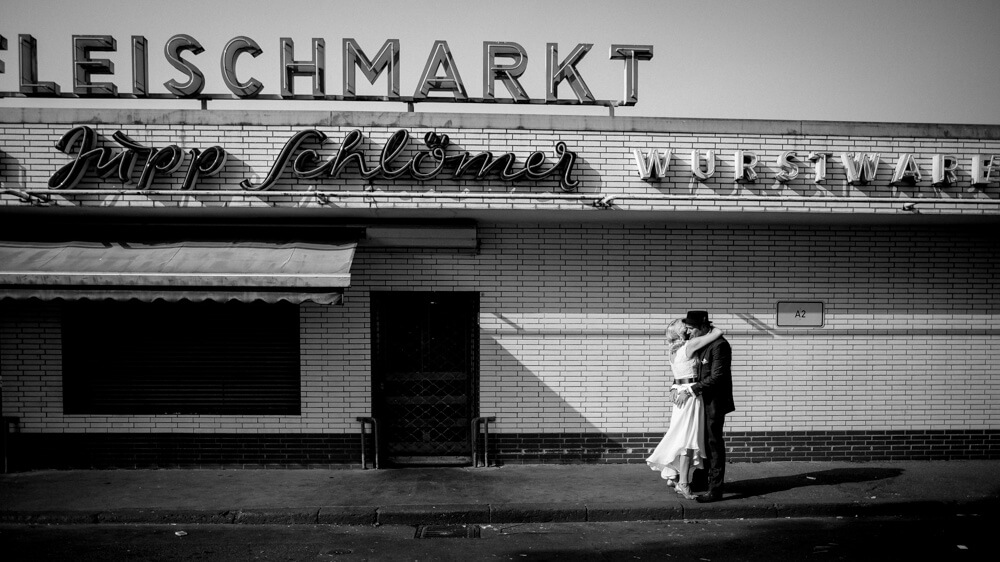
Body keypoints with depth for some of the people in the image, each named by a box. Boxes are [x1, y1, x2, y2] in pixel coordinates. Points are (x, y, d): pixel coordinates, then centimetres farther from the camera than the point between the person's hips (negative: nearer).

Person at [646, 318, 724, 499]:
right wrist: (711, 328, 7)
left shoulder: (674, 349, 10)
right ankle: (683, 483, -5)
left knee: (678, 436, 15)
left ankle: (671, 475, 21)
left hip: (679, 392, 8)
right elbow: (719, 332, -13)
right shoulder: (691, 344, -12)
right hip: (690, 392, -8)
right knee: (688, 438, -6)